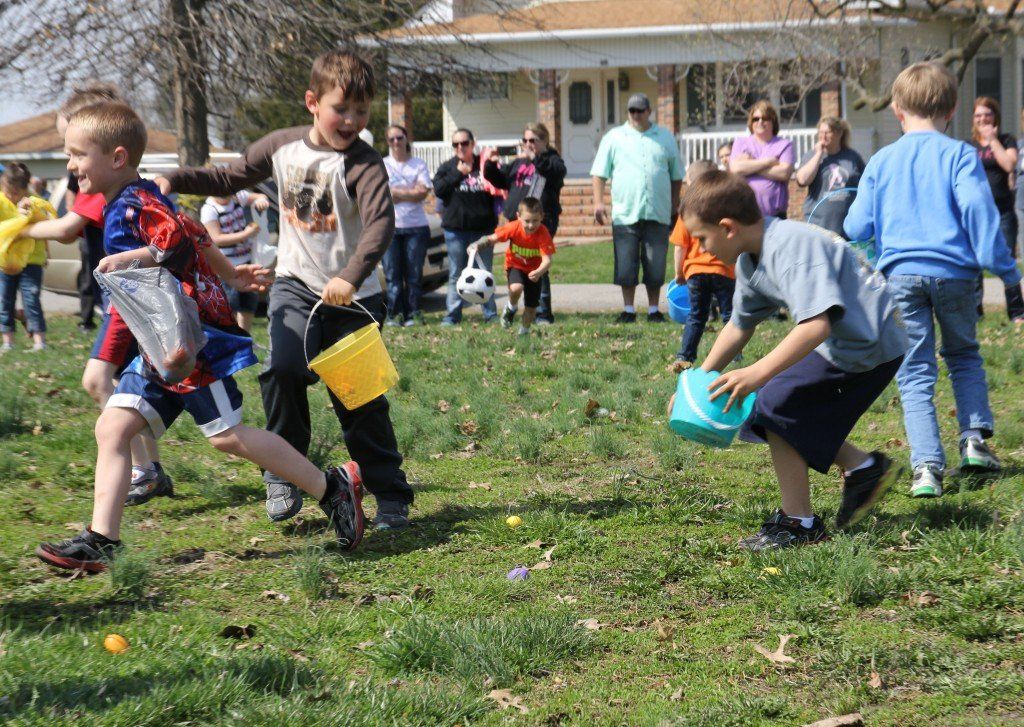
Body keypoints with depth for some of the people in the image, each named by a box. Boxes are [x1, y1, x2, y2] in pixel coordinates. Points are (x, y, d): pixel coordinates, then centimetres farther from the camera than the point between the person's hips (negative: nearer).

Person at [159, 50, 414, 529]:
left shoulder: (364, 163, -15)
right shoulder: (282, 146, 2)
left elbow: (380, 223, -31)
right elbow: (230, 178, 17)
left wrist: (352, 276, -46)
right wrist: (173, 181, 3)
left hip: (352, 296, -3)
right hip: (296, 285, 3)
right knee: (284, 368, -21)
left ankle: (391, 496, 12)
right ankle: (284, 476, -4)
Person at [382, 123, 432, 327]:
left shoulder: (419, 165, 9)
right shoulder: (382, 165, 9)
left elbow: (423, 192, -5)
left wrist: (397, 193, -8)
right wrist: (411, 191, -6)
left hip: (416, 226, 0)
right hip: (390, 225, 0)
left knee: (414, 273, 1)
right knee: (392, 273, -3)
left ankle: (414, 313, 7)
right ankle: (394, 314, 2)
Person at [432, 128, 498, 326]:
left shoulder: (484, 164, 6)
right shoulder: (447, 167, 8)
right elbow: (438, 190, -5)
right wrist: (458, 173, -10)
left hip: (483, 227, -1)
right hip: (455, 228, 1)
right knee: (456, 274, 4)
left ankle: (490, 313, 9)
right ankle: (452, 314, 7)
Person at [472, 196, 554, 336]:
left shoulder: (543, 233, -28)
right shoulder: (513, 228, -24)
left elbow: (547, 260, -36)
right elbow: (492, 239, -13)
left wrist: (539, 272, -56)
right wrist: (477, 245, -31)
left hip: (534, 270, 1)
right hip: (515, 265, -1)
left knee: (531, 306, 6)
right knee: (516, 288, -32)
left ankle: (524, 331, 33)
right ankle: (511, 308, 2)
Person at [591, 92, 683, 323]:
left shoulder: (665, 137, 12)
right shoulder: (614, 138, 7)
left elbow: (676, 175, 17)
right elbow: (599, 173, 3)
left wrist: (675, 205, 13)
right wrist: (598, 202, -8)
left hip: (658, 215, 1)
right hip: (625, 214, -1)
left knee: (655, 266, 3)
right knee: (626, 266, 0)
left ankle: (654, 310, 12)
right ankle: (628, 310, 9)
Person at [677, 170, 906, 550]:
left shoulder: (790, 248, -27)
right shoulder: (750, 261, 5)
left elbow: (816, 324, -38)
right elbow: (739, 326, 18)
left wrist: (757, 373, -40)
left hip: (868, 346, -10)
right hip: (840, 343, 10)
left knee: (779, 408, -11)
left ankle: (798, 523, -1)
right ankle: (863, 468, 23)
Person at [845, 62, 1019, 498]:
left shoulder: (881, 162, 9)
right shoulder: (959, 155, 0)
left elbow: (857, 227, 9)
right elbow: (977, 208, -11)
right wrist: (1004, 269, -8)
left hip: (900, 273, 1)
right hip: (953, 271, -1)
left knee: (915, 374, 3)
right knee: (964, 357, 22)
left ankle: (927, 467, -7)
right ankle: (974, 439, 9)